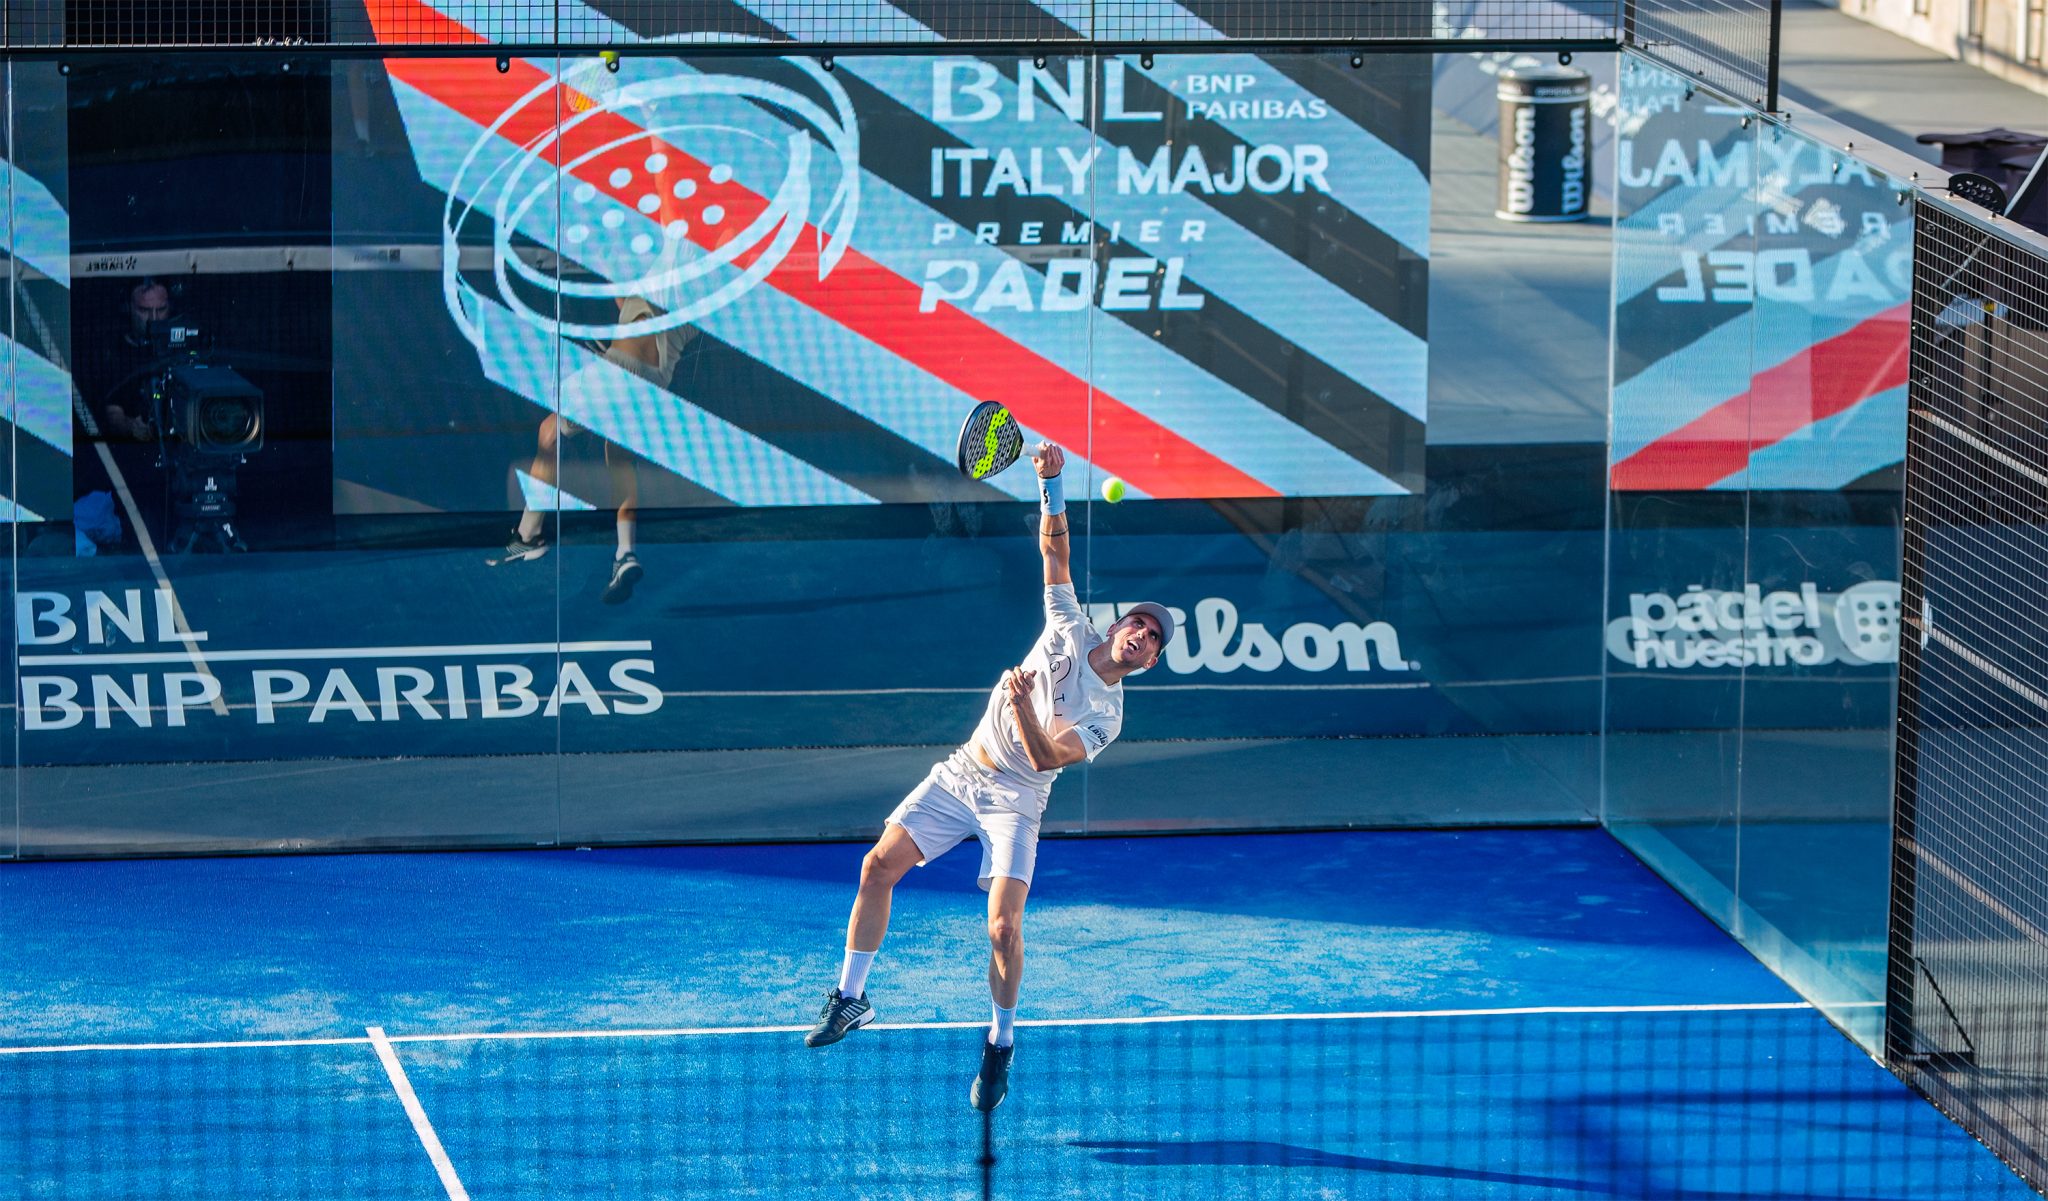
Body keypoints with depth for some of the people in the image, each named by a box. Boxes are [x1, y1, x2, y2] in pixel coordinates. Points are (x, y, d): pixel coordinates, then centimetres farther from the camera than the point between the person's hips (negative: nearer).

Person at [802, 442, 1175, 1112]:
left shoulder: (1106, 716, -11)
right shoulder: (1069, 630, 1)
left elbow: (1046, 757, -23)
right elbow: (1054, 546, 5)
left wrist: (1023, 706, -38)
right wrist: (1051, 486, -8)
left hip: (1013, 800, -4)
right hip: (959, 774, 4)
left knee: (1004, 929, -18)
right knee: (879, 867, -7)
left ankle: (1000, 1044, 4)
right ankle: (850, 998, 7)